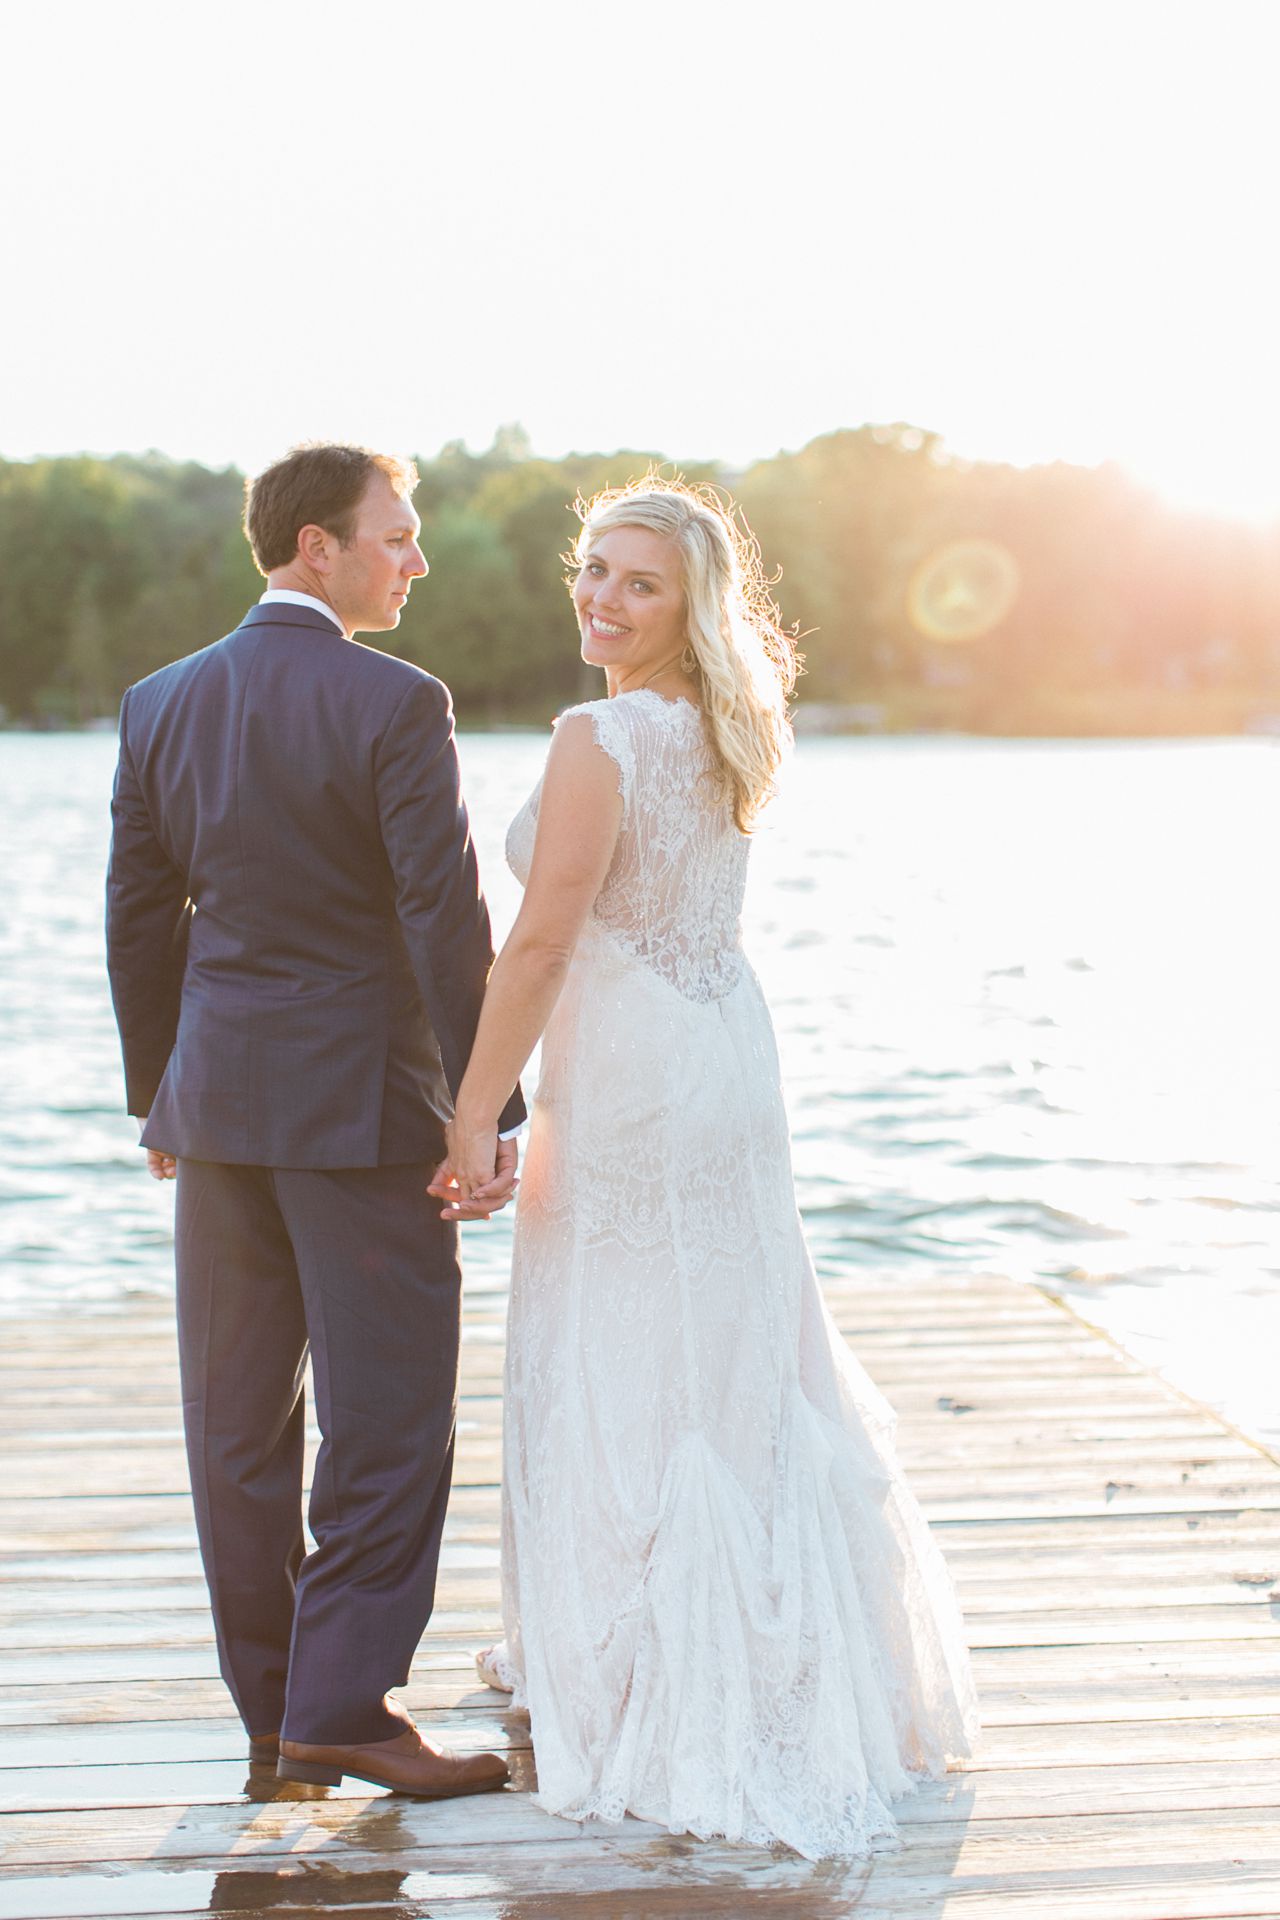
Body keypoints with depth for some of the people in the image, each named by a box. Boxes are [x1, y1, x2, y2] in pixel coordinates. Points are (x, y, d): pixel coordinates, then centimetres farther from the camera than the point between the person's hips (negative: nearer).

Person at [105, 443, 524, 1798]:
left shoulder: (160, 704, 6)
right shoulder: (396, 704, -12)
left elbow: (138, 919, 10)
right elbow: (444, 920, -15)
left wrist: (159, 1099, 18)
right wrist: (485, 1110, -10)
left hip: (219, 1095, 6)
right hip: (363, 1103, -6)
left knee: (237, 1420, 12)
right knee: (386, 1416, 1)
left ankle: (269, 1702, 21)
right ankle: (340, 1708, 0)